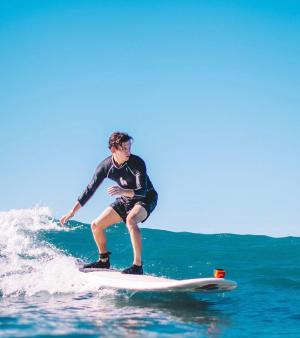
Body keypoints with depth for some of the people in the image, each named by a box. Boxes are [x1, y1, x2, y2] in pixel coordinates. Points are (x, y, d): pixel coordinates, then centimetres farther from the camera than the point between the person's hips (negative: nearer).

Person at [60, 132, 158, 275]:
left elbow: (142, 191, -34)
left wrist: (122, 191, -52)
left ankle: (137, 266, -32)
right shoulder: (106, 166, -14)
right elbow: (90, 190, -6)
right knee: (96, 225, 0)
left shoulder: (137, 163, -28)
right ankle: (104, 261, 22)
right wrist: (72, 211, -7)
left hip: (146, 198, -6)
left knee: (131, 220, -37)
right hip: (125, 199, 6)